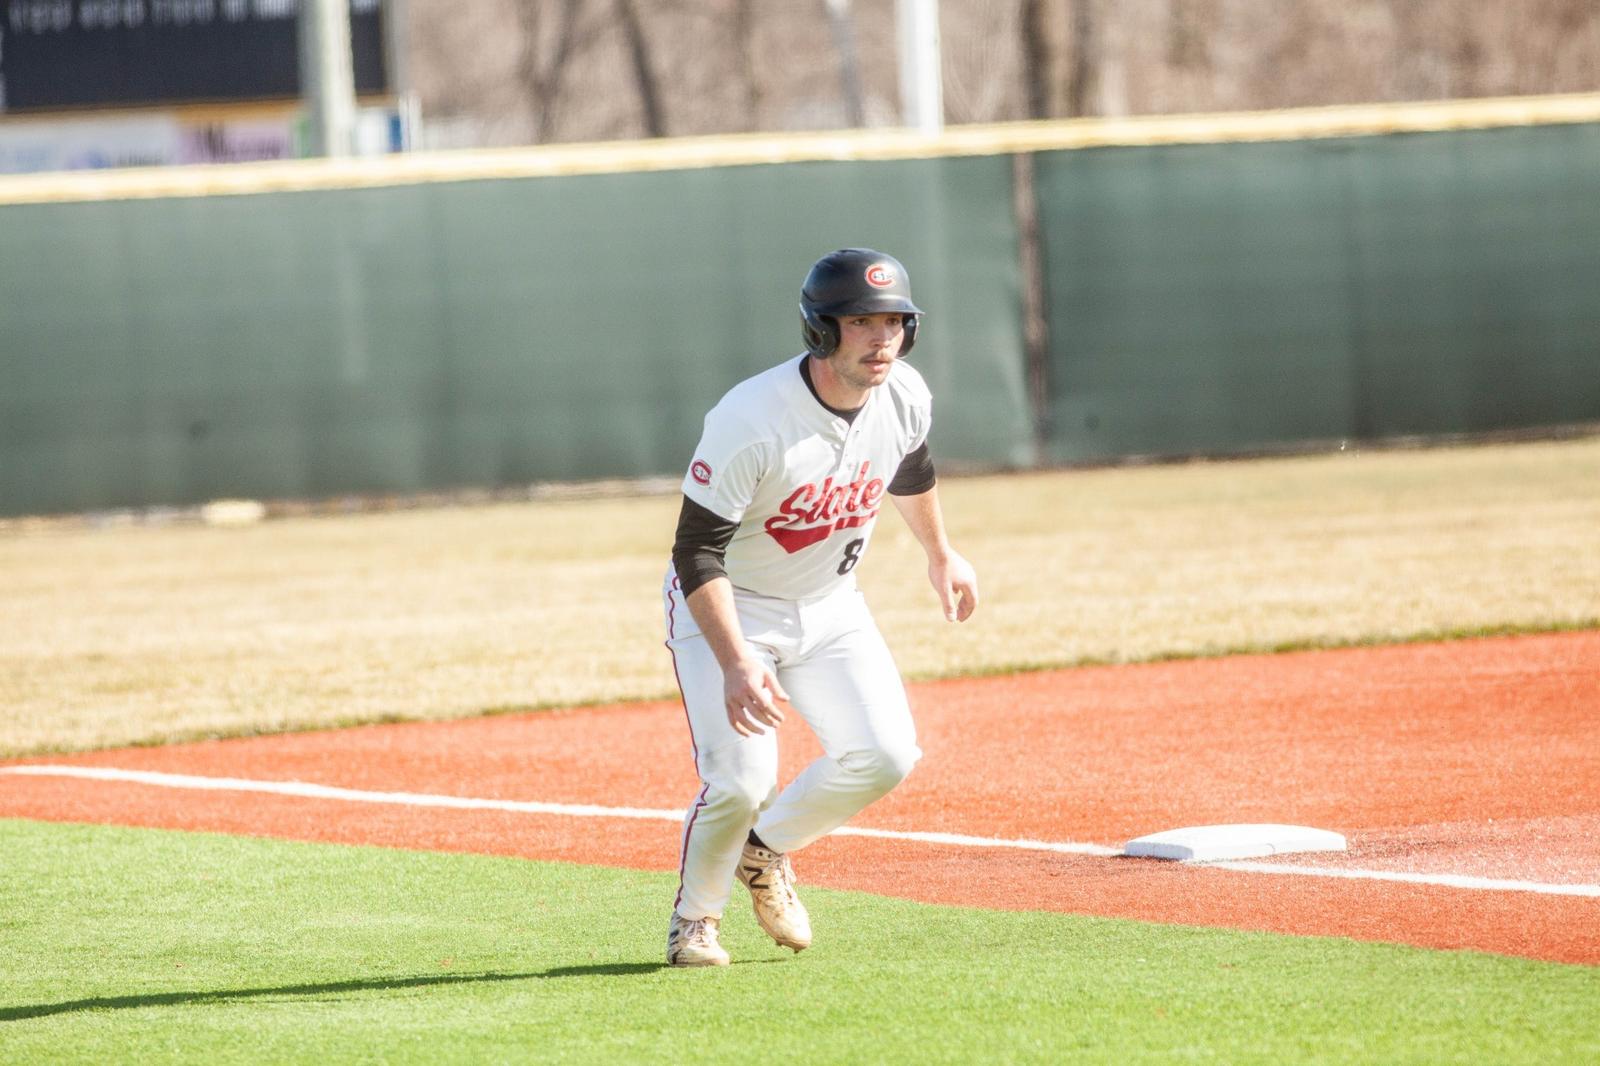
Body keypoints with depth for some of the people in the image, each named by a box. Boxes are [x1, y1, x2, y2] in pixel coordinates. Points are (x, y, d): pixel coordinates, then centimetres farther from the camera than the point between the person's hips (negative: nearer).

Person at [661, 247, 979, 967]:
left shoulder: (905, 398, -12)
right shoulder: (751, 421, -32)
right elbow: (697, 551, -29)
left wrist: (940, 555, 27)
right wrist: (736, 664, -38)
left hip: (829, 604, 6)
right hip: (726, 608, -6)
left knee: (885, 756, -11)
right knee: (740, 780, -18)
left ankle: (768, 849, 18)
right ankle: (694, 917, 11)